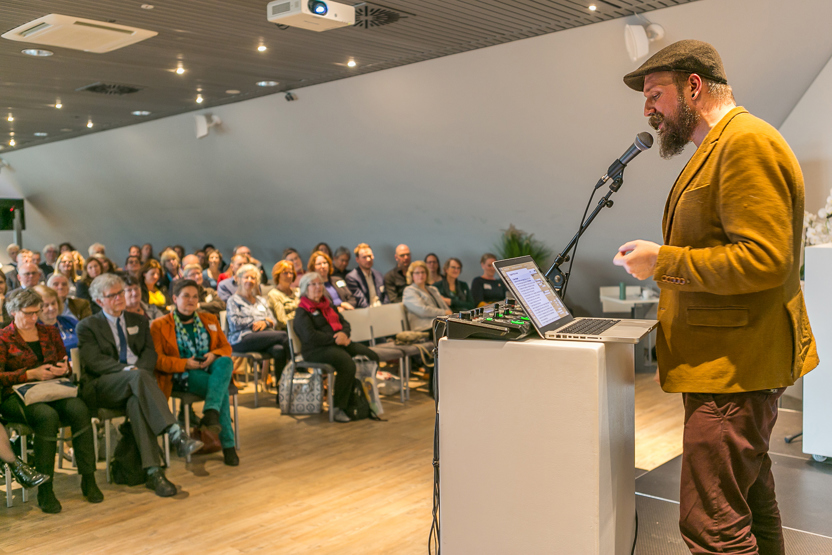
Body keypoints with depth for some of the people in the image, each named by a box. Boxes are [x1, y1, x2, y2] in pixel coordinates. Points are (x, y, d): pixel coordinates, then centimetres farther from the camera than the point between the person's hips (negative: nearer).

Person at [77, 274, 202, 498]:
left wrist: (140, 368, -13)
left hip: (136, 379, 3)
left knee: (136, 402, -36)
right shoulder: (87, 326, 12)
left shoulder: (139, 321, 24)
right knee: (139, 377, -37)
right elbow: (93, 361, -4)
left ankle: (153, 471, -46)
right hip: (102, 388, -2)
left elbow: (150, 353, 11)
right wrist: (126, 370, -20)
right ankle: (176, 434, -49)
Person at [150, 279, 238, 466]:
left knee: (225, 361, -34)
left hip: (210, 369, 4)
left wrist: (214, 355, -8)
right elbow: (157, 359, -3)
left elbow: (226, 347, 16)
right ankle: (228, 445, -33)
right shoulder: (159, 325, 6)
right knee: (221, 389, -34)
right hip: (182, 376, -4)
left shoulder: (210, 320, 20)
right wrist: (185, 363, -17)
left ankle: (211, 414, -46)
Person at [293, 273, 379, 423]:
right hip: (316, 350, -8)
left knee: (370, 356, -13)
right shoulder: (302, 312, -2)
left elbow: (344, 322, 19)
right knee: (348, 364, -33)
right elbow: (310, 336, -16)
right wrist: (334, 339, -18)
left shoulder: (327, 305, 24)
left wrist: (343, 334, -5)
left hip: (339, 343, 8)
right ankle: (337, 409, -24)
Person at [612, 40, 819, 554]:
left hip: (734, 369, -11)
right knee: (752, 508, 21)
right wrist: (661, 259, 10)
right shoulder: (720, 147, 19)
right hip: (733, 364, 11)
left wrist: (663, 261, -17)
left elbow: (764, 260, -23)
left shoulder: (747, 142, -15)